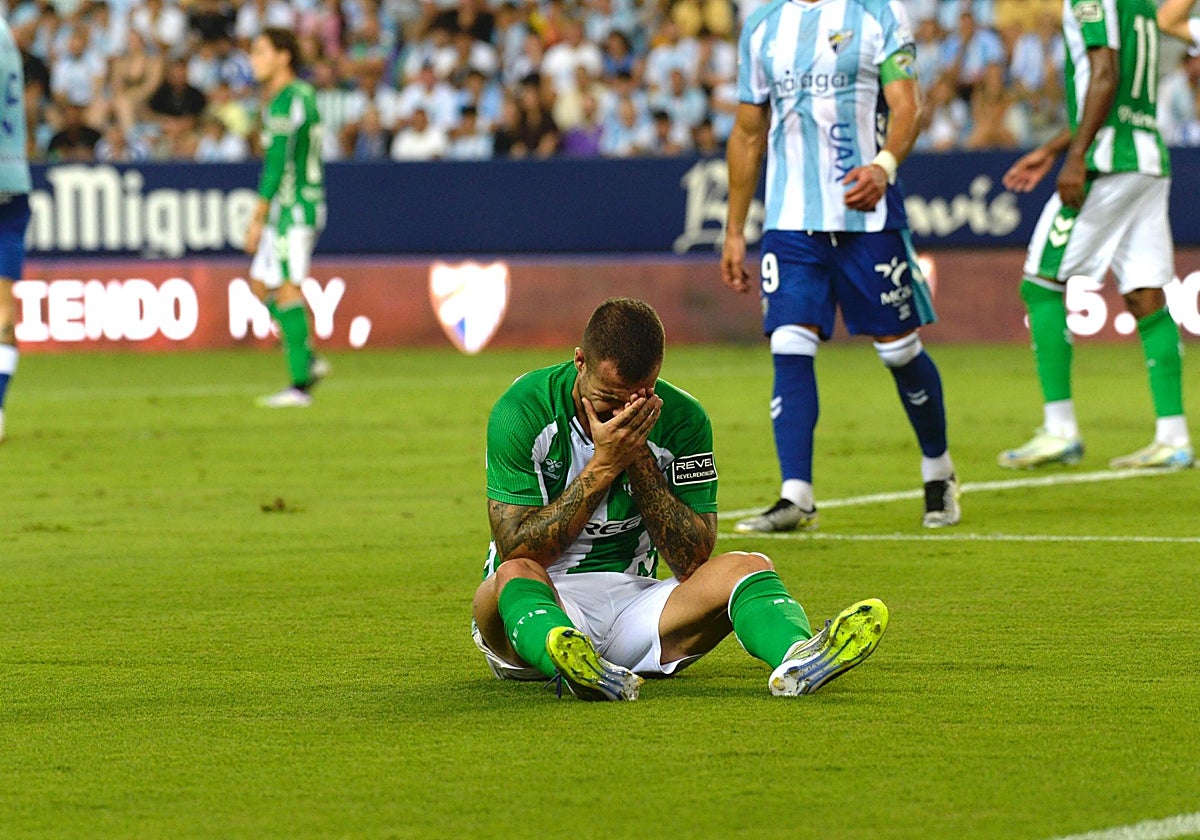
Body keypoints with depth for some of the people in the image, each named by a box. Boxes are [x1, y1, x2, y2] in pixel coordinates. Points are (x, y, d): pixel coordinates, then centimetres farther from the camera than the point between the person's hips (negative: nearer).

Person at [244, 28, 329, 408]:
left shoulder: (285, 101, -15)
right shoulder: (303, 95, 16)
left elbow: (276, 164, -20)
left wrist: (258, 218, -18)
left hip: (293, 207, -10)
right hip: (291, 209, 10)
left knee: (287, 290, -9)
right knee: (260, 284, 13)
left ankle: (300, 385, -9)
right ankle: (308, 361, 11)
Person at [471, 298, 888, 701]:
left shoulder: (681, 419, -3)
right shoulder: (522, 411, -10)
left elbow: (694, 563, -7)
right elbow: (517, 552, -16)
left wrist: (639, 459, -16)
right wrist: (603, 466, -20)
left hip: (633, 602, 3)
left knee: (745, 566, -20)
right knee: (516, 575, -36)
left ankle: (798, 659, -53)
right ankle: (571, 662, -68)